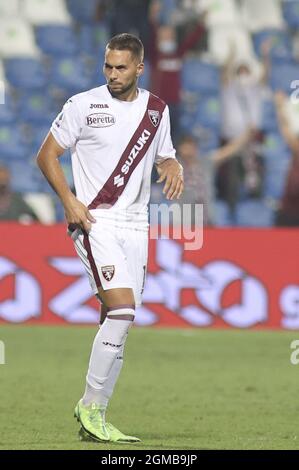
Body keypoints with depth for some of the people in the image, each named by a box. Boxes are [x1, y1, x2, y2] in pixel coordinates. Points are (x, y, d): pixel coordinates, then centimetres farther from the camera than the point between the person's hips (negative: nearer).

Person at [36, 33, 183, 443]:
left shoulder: (156, 110, 11)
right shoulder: (84, 105, -3)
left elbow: (165, 157, 24)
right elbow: (47, 155, 1)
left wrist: (174, 170, 0)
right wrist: (69, 201, -12)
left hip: (135, 225, 5)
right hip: (94, 221, -5)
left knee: (119, 321, 4)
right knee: (122, 308, -20)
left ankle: (92, 413, 13)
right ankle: (92, 405, -11)